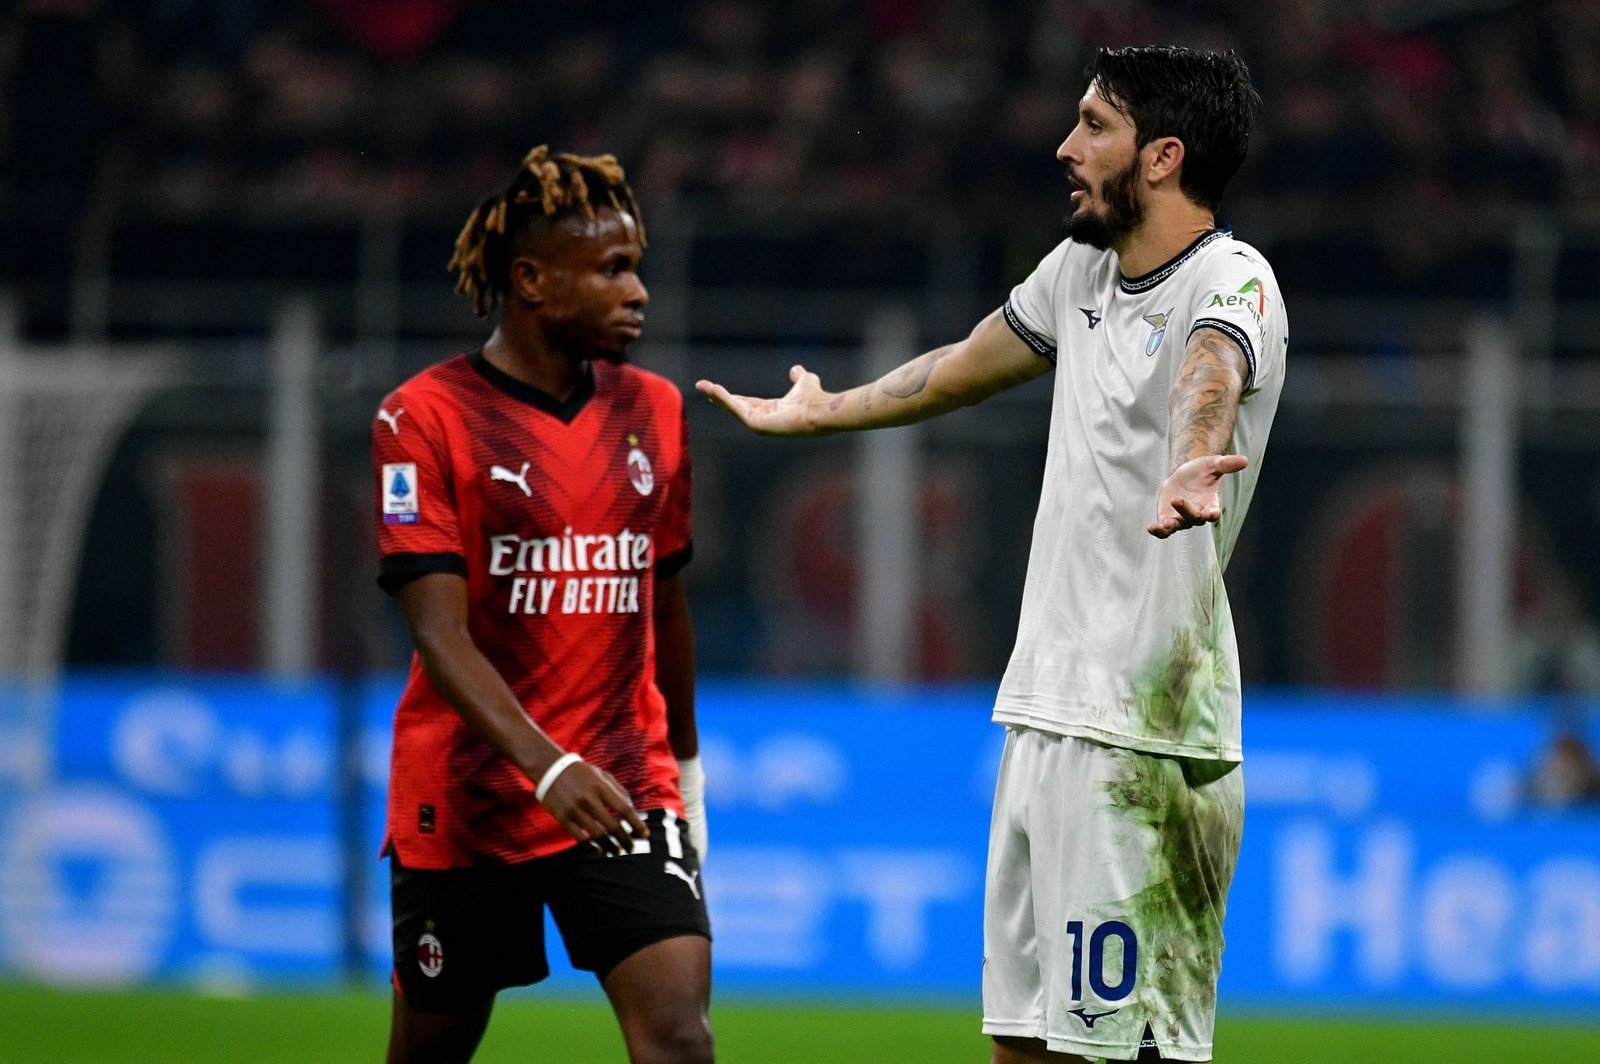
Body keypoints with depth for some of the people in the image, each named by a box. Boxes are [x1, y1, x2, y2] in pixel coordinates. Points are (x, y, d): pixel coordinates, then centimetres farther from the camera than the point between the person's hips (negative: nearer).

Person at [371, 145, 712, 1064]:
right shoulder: (425, 418, -10)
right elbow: (441, 633, -18)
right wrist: (548, 766, -30)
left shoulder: (655, 411, 7)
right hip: (463, 803, -3)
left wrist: (685, 765, 24)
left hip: (627, 790, 3)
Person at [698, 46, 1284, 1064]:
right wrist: (818, 412, 48)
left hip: (1147, 738, -9)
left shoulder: (1231, 282, -13)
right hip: (1044, 711, 9)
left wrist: (1187, 470, -60)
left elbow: (1209, 375, -37)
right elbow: (965, 367, 33)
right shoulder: (1082, 270, 13)